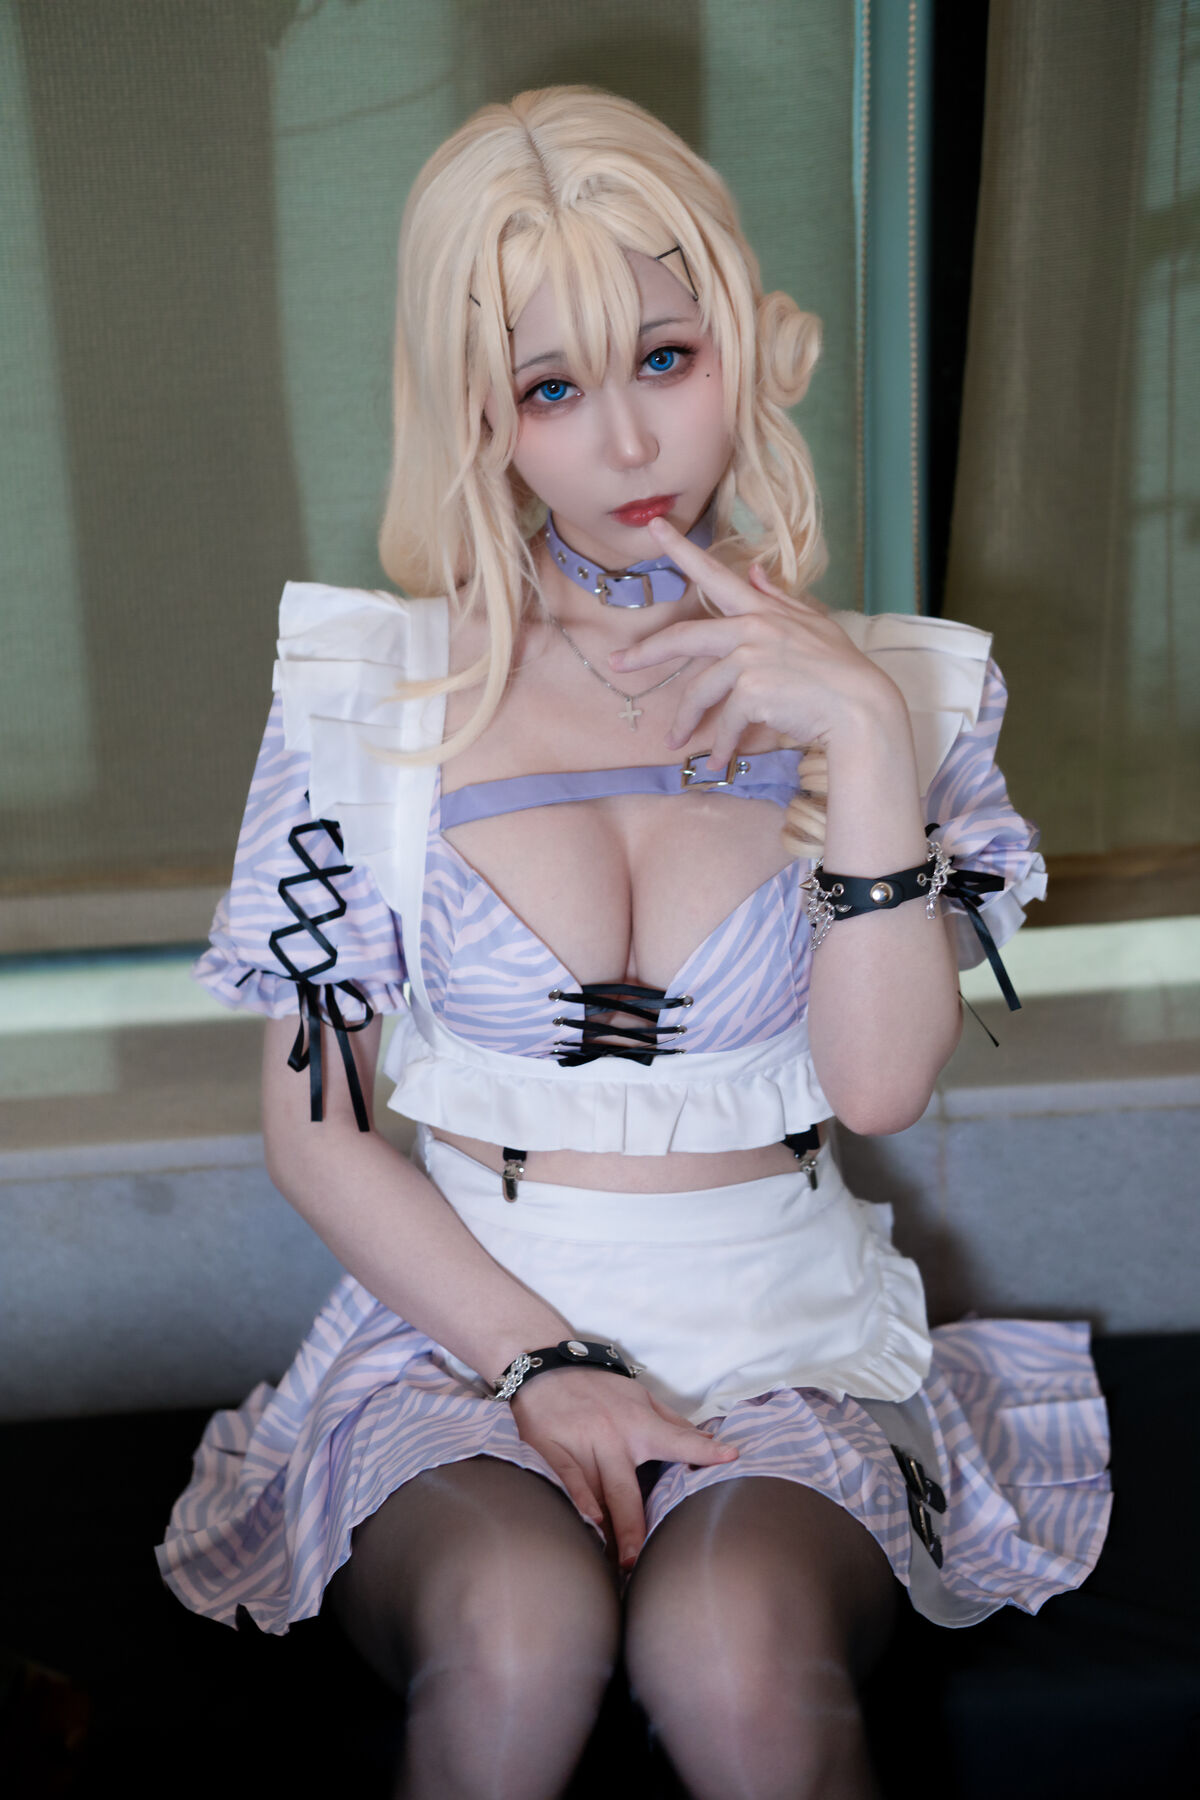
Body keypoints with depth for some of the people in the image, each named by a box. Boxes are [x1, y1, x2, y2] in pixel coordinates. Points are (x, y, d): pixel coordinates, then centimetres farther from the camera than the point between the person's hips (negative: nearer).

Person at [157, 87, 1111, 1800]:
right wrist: (540, 1361, -10)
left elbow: (884, 1082, -10)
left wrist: (865, 733, -17)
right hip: (463, 1322, 0)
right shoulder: (371, 686, 1)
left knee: (733, 1651, -31)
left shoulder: (889, 685, 3)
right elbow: (313, 1128, 1)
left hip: (794, 1343, 1)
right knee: (516, 1633, -32)